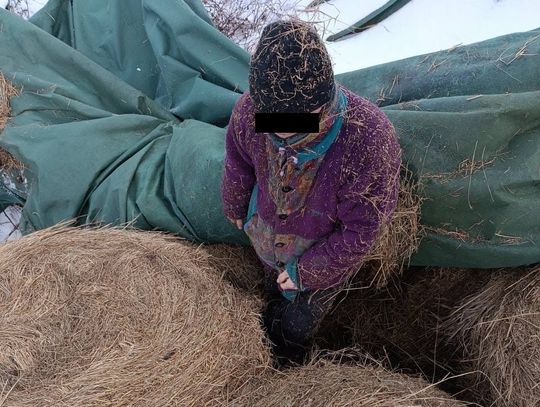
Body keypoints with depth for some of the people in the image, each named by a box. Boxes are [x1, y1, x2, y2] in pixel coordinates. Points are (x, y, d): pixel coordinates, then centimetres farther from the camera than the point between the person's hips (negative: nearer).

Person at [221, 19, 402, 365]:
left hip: (326, 256, -3)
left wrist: (304, 271, -18)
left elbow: (361, 231, -28)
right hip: (268, 241, 3)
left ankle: (291, 363, 62)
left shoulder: (370, 141, -43)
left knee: (300, 322, 24)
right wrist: (235, 209, 13)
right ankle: (270, 332, 73)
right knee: (275, 289, 35)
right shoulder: (250, 110, -31)